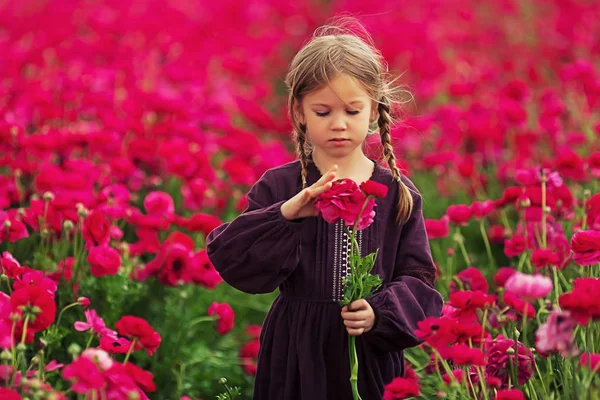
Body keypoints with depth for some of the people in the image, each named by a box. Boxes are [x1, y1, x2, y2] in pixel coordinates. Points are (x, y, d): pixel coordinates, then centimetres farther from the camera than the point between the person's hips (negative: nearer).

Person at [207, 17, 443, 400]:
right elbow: (231, 259, -9)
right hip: (298, 358, -1)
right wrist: (285, 214, -23)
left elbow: (417, 280, 1)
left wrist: (379, 314, -18)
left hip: (372, 359, 1)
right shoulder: (278, 188, -1)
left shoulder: (397, 193, 1)